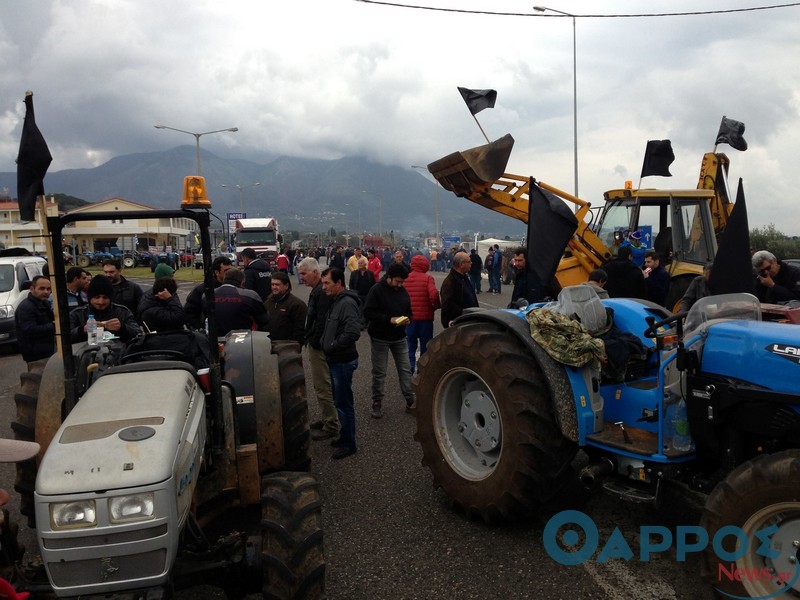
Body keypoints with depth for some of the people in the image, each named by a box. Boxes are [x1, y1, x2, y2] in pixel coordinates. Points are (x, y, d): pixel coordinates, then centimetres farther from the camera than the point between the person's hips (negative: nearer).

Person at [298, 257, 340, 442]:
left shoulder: (322, 293, -20)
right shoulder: (317, 290, 14)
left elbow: (321, 322, -25)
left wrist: (314, 343, -16)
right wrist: (308, 340, 17)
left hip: (319, 347, -11)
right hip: (315, 345, 11)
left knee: (323, 386, -4)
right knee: (320, 384, 19)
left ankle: (331, 426, 5)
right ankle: (327, 418, 31)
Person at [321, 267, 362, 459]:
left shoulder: (347, 303, -20)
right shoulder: (335, 301, 10)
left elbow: (353, 333, -30)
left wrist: (333, 347, -19)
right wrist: (327, 346, 9)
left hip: (343, 362, -9)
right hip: (335, 360, 9)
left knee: (343, 403, 1)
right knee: (340, 401, 19)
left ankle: (348, 443, 13)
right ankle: (345, 437, 32)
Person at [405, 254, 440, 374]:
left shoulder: (405, 279, -1)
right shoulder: (428, 278, -11)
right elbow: (434, 295, -23)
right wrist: (437, 305, -4)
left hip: (409, 318, 3)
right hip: (425, 317, -2)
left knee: (410, 344, 15)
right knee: (425, 346, 12)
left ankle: (409, 368, 11)